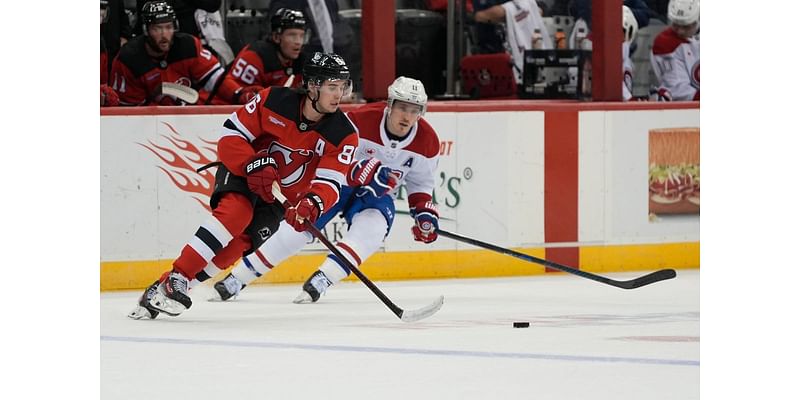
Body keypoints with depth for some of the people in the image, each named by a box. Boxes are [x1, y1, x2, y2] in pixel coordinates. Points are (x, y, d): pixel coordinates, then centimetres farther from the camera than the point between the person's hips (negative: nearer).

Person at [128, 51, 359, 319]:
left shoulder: (344, 135, -15)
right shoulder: (274, 101, -19)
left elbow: (330, 182, -20)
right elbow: (231, 135, -13)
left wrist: (312, 204, -41)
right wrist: (254, 166, -29)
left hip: (282, 196, 2)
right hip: (241, 174, -2)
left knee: (238, 244, -16)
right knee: (237, 212, -33)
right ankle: (174, 278, -32)